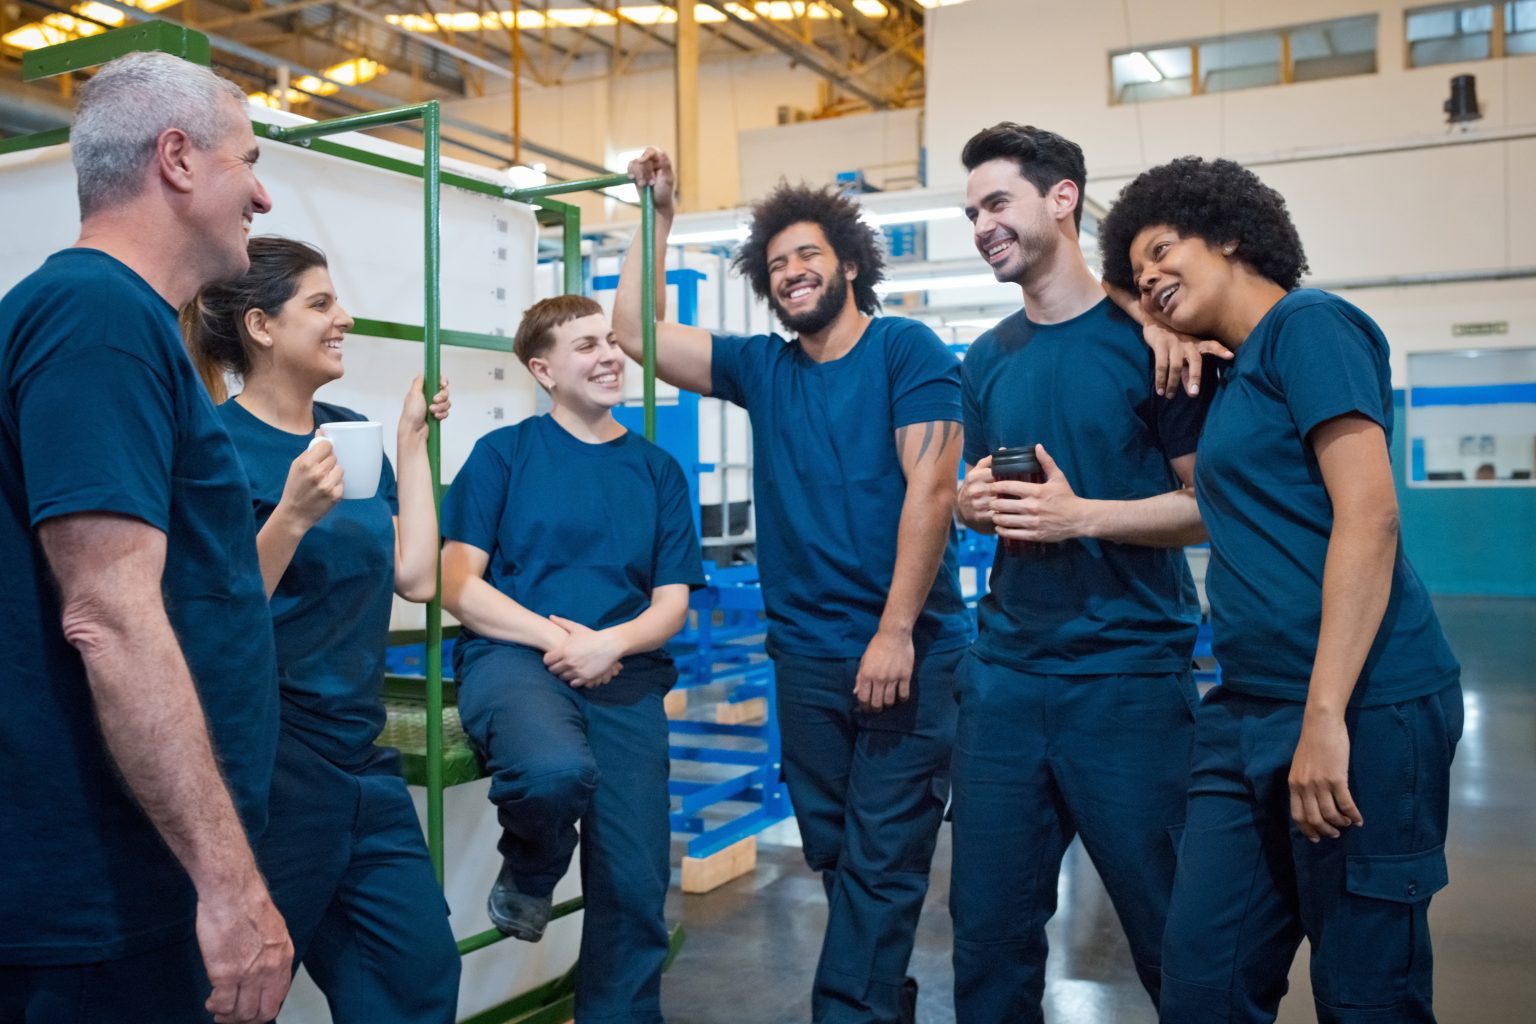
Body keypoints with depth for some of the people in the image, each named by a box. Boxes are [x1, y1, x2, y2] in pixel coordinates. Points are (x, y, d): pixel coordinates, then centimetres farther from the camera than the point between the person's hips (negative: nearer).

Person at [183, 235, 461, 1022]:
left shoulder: (352, 434, 8)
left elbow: (415, 578, 3)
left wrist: (411, 440, 6)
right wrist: (293, 517, -28)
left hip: (361, 753, 6)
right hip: (266, 762, -6)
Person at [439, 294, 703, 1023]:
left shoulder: (657, 469, 12)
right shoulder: (503, 453, 4)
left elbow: (671, 604, 8)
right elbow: (458, 584, -2)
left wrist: (610, 642, -12)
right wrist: (553, 636, -14)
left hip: (624, 675, 3)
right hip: (513, 655, -3)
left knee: (634, 882, -4)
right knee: (555, 769, -36)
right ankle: (529, 874, 0)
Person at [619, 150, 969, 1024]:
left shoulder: (908, 349, -4)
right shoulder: (763, 368, 10)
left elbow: (931, 486, -12)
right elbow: (636, 332, 11)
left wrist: (895, 630, -17)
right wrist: (658, 219, 6)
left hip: (908, 652, -5)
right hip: (806, 654, 5)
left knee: (880, 861, -2)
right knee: (834, 853, 14)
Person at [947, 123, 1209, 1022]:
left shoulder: (1146, 334, -5)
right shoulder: (988, 360, 11)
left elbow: (1213, 503, -6)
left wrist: (1083, 516, -18)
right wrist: (975, 504, -2)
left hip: (1131, 675, -5)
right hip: (1007, 670, 5)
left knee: (1173, 936, 7)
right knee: (990, 929, 11)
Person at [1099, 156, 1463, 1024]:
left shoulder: (1310, 325, -6)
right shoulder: (1237, 371, 19)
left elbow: (1369, 515, -16)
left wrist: (1326, 717, -21)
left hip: (1360, 704, -8)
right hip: (1251, 710, 8)